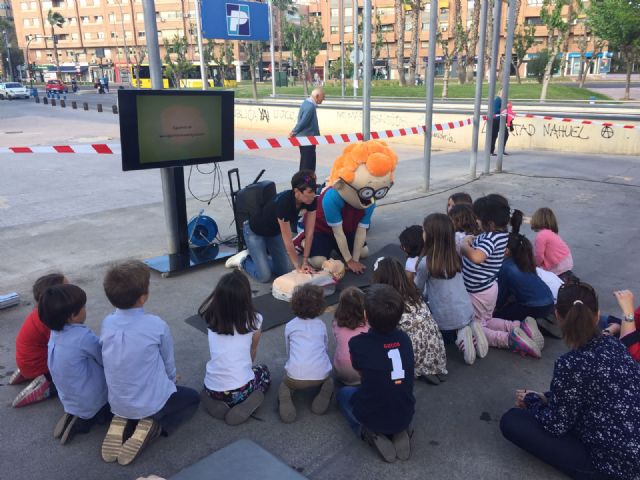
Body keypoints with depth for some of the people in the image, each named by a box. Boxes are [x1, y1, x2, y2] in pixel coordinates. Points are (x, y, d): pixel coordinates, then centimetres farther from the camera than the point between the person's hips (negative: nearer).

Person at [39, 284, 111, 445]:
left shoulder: (56, 332, -5)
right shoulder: (84, 336, -29)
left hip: (68, 399, 7)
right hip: (90, 402, -7)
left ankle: (75, 415, 9)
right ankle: (84, 420, -1)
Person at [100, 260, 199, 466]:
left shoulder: (107, 323, -7)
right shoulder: (157, 325, -21)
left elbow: (113, 362, 7)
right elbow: (169, 364, -5)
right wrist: (171, 380, 19)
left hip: (117, 403, 5)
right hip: (151, 403, -5)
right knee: (192, 397, 23)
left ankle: (122, 424, 8)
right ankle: (152, 427, -1)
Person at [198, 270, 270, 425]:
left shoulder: (211, 319, -6)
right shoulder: (254, 320, -10)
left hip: (212, 389, 4)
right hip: (240, 390, -4)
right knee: (263, 371, 29)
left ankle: (218, 402, 11)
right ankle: (245, 403, 1)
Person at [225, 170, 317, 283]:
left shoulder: (311, 201, -21)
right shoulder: (283, 202, -39)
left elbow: (309, 232, -14)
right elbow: (288, 240, -32)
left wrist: (305, 261, -16)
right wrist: (298, 266, -24)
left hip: (275, 232, 7)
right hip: (255, 232, -7)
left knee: (287, 270, -1)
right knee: (264, 276, -15)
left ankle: (255, 255, 19)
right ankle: (243, 260, 13)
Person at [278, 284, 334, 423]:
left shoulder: (290, 326, 11)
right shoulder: (321, 325, 13)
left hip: (295, 376, -1)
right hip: (321, 375, 1)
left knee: (285, 384, 32)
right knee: (328, 380, 35)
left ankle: (285, 398, -1)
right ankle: (324, 394, 4)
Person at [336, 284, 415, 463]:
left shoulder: (358, 343, -18)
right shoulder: (404, 338, -6)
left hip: (372, 418, -3)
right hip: (406, 416, 3)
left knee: (343, 394, 28)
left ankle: (370, 434, 4)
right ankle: (401, 432, 11)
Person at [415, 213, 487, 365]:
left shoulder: (426, 263, -18)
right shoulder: (455, 257, 0)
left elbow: (418, 289, 0)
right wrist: (427, 296, 17)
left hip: (446, 320, -6)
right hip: (467, 313, 6)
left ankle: (458, 338, -2)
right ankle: (471, 331, 6)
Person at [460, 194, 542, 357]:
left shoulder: (491, 238, -31)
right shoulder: (501, 234, -2)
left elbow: (476, 257, -48)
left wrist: (464, 245, -29)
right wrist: (471, 242, -12)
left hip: (478, 293, -9)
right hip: (490, 287, 9)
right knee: (485, 321, 30)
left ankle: (509, 339, -7)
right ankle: (520, 327, 14)